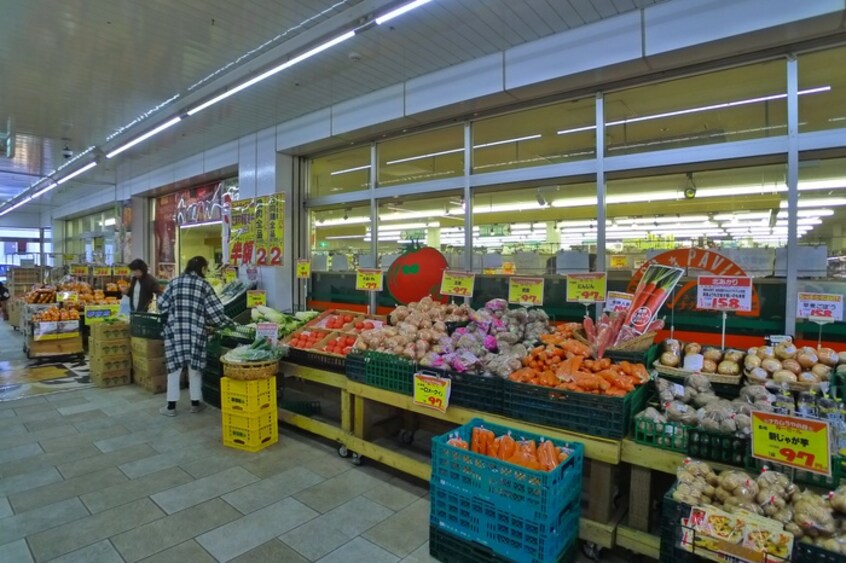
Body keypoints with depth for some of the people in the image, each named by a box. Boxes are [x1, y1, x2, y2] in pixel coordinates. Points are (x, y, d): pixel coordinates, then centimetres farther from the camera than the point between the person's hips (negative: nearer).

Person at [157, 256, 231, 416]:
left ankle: (171, 406, 10)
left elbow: (162, 305, 4)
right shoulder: (204, 285, -2)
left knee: (174, 366, 6)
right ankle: (195, 403, 20)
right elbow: (214, 310, -3)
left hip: (174, 330, 2)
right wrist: (228, 323, 7)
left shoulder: (174, 283, 5)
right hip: (195, 331, -1)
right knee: (194, 367, 9)